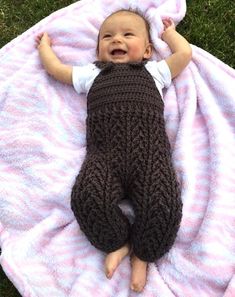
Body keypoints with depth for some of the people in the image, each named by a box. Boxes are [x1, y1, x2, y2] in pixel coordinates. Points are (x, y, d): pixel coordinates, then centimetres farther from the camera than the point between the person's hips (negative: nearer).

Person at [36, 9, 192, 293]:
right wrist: (44, 44, 53)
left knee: (164, 204, -26)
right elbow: (55, 68, 36)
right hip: (105, 153, 1)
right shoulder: (92, 73, 33)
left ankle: (142, 254, 4)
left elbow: (184, 53, 26)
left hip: (149, 150, 0)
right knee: (87, 197, -29)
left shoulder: (154, 71, 31)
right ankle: (118, 243, 2)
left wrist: (169, 32, 45)